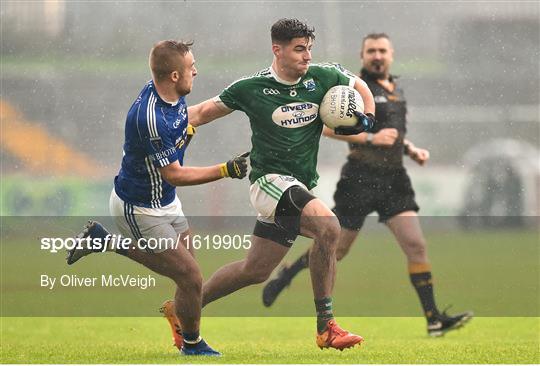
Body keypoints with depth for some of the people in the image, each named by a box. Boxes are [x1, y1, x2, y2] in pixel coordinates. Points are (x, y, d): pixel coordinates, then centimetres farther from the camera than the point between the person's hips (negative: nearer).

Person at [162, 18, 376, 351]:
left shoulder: (323, 77, 1)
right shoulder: (251, 88, -8)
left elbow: (360, 87, 19)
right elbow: (203, 113, 3)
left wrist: (366, 119, 1)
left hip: (300, 187, 6)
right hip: (270, 179, -6)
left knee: (256, 270, 10)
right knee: (328, 226, -28)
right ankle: (326, 327, -21)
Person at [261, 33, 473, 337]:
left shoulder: (396, 89, 16)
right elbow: (328, 126, -16)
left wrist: (411, 149, 13)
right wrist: (370, 138, -22)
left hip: (394, 178, 6)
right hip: (361, 178, -6)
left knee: (416, 245, -7)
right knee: (338, 249, 6)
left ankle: (434, 318, -9)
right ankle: (286, 275, 30)